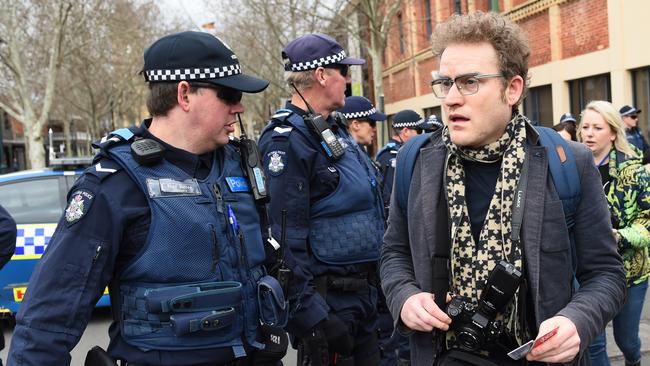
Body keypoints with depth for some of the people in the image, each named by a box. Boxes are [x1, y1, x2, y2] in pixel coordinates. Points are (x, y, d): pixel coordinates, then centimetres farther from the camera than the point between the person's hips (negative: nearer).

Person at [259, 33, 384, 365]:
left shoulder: (334, 129, 11)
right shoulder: (287, 138, -18)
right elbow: (286, 239, -23)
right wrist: (310, 313, -24)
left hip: (363, 288, 9)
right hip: (326, 299, -9)